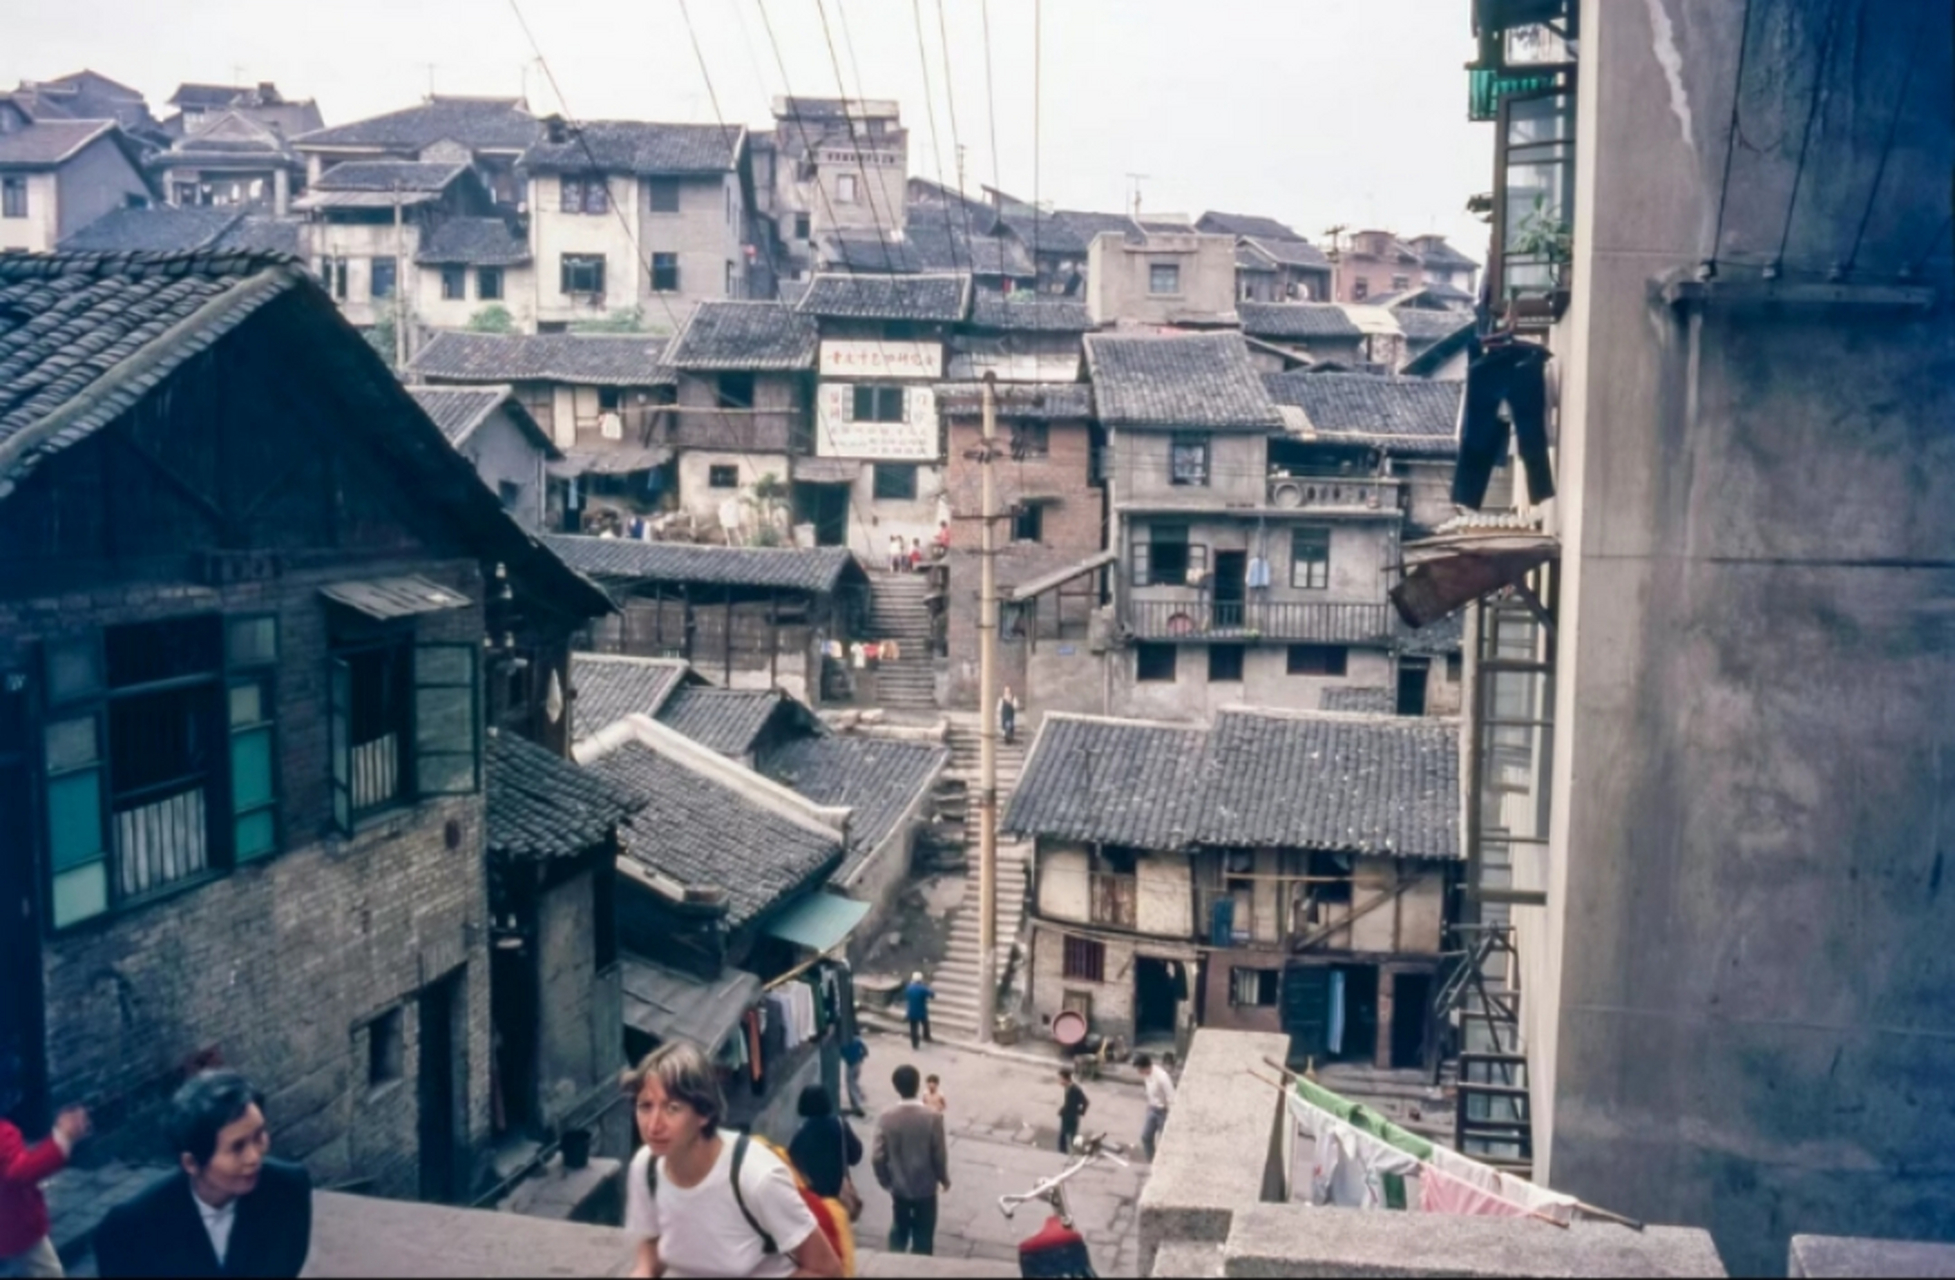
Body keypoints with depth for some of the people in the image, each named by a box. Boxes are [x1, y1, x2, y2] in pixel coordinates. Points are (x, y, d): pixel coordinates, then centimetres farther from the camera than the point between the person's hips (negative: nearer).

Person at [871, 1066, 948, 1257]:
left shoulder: (887, 1118, -14)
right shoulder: (932, 1117, -20)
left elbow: (878, 1157, -10)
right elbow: (939, 1154, -13)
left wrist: (885, 1181, 9)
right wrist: (944, 1178, 6)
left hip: (899, 1187, 2)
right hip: (925, 1187, -2)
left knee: (899, 1231, 21)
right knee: (923, 1237, 14)